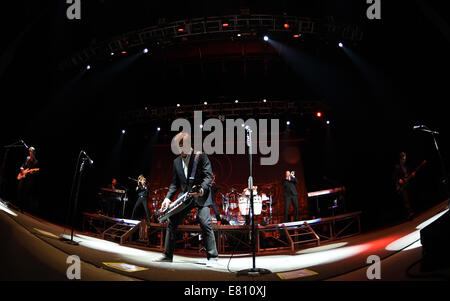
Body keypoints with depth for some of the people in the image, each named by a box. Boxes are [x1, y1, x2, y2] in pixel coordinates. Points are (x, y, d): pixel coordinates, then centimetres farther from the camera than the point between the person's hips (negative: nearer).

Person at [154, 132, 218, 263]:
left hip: (201, 196, -5)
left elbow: (209, 176, -12)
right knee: (171, 222, 1)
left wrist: (201, 190, -30)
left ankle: (212, 257, -5)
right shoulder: (176, 161, 10)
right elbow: (175, 182, 13)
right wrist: (168, 197, -1)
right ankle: (167, 255, 11)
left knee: (205, 224, -15)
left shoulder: (201, 157, -6)